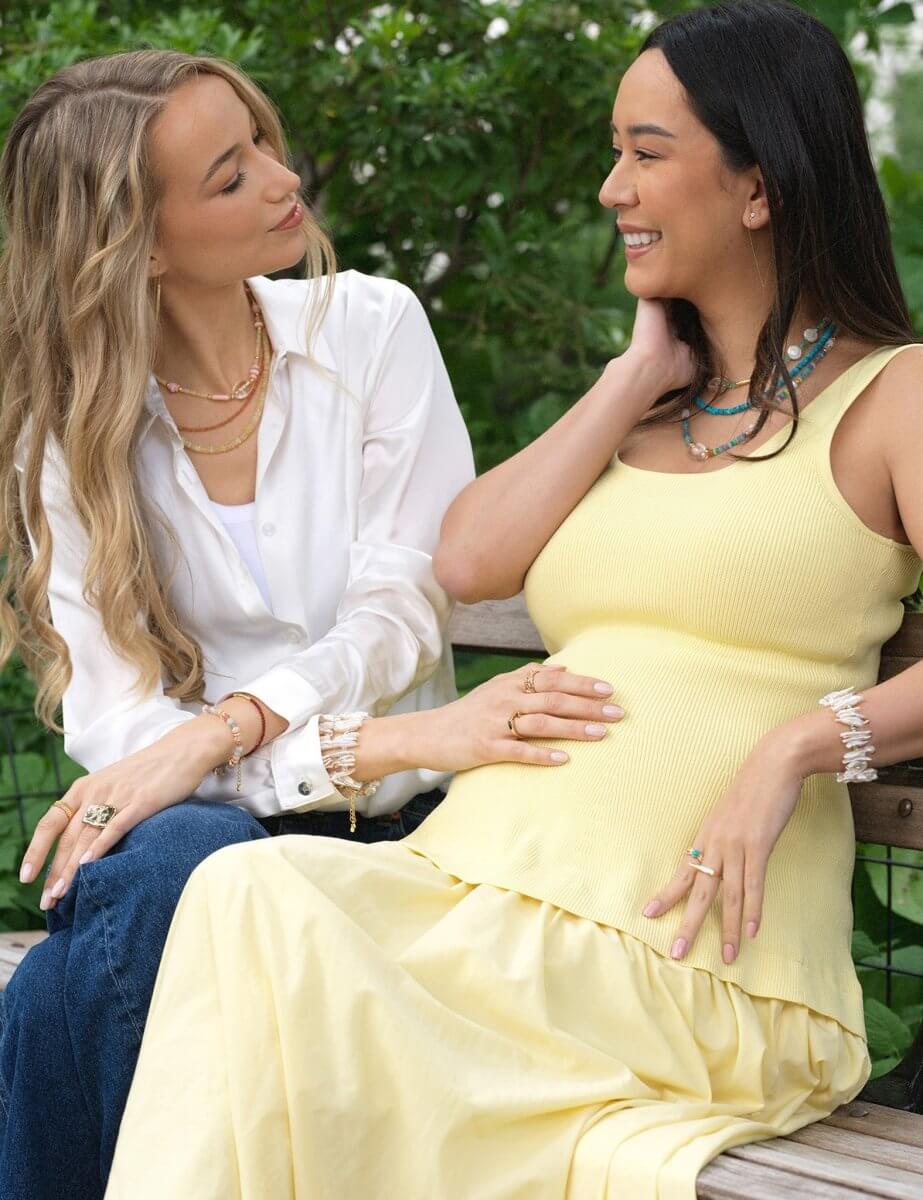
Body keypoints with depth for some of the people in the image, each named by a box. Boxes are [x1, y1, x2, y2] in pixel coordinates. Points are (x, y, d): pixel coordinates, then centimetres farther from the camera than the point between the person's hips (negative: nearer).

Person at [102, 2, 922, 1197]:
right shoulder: (647, 406, 26)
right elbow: (468, 560, 9)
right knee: (250, 891, -25)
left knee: (269, 916, -26)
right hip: (485, 890, 6)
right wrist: (639, 379, 11)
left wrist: (800, 743, -21)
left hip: (681, 954, -6)